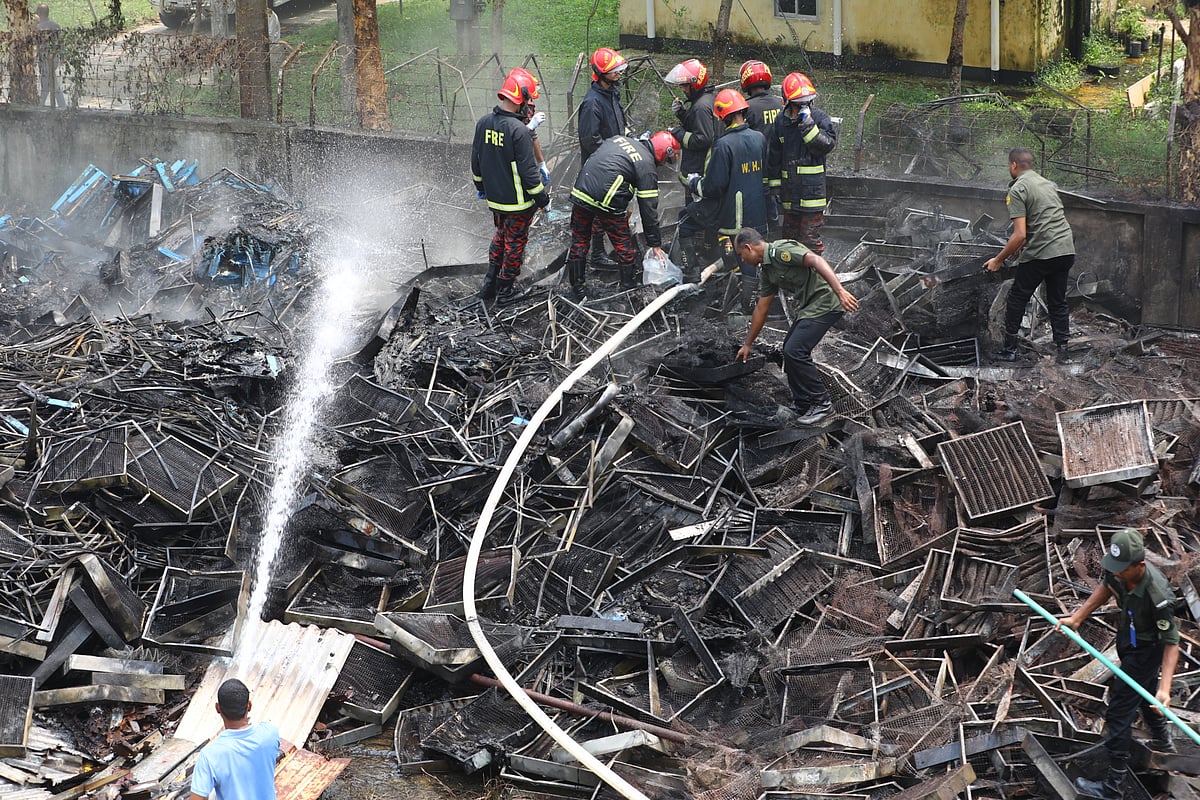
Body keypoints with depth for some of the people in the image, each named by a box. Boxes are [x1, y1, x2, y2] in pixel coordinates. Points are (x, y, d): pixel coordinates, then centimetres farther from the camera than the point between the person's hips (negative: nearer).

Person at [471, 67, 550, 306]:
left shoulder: (484, 123, -3)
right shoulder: (519, 131, -26)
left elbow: (476, 159, 10)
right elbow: (528, 170, -22)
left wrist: (480, 185, 25)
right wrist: (542, 197, -9)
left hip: (494, 197, 7)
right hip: (518, 201, -7)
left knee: (501, 236, 25)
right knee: (515, 243, 10)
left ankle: (490, 285, 31)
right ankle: (505, 292, 19)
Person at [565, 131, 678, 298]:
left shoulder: (618, 139, 17)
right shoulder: (647, 166, -1)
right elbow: (649, 207, 0)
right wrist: (655, 244, 7)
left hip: (580, 191, 6)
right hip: (607, 203, -6)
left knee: (579, 242, 20)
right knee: (624, 246, 12)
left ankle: (577, 288, 31)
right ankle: (629, 290, 23)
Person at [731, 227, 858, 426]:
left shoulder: (781, 250, -16)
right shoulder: (766, 270, 14)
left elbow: (816, 261, -28)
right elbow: (761, 309, 22)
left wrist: (840, 291, -37)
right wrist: (748, 345, 28)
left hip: (824, 303, -11)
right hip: (808, 307, 11)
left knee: (794, 351, -14)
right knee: (790, 349, 17)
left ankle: (821, 404, -2)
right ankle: (803, 404, 25)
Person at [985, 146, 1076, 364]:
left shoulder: (1017, 190, -8)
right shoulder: (1048, 185, 17)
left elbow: (1020, 234, -15)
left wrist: (998, 260, -5)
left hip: (1040, 255, -7)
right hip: (1066, 250, 7)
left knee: (1017, 299, 9)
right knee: (1058, 302, 16)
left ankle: (1009, 349, 12)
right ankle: (1062, 350, 9)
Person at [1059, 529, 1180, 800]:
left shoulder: (1158, 596, -41)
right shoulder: (1118, 569, -23)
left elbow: (1171, 642, -32)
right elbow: (1106, 588, 1)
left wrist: (1165, 688, -39)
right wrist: (1076, 618, -5)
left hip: (1145, 651, -8)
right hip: (1128, 640, 8)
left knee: (1119, 712, -3)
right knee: (1145, 690, 32)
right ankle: (1163, 742, 59)